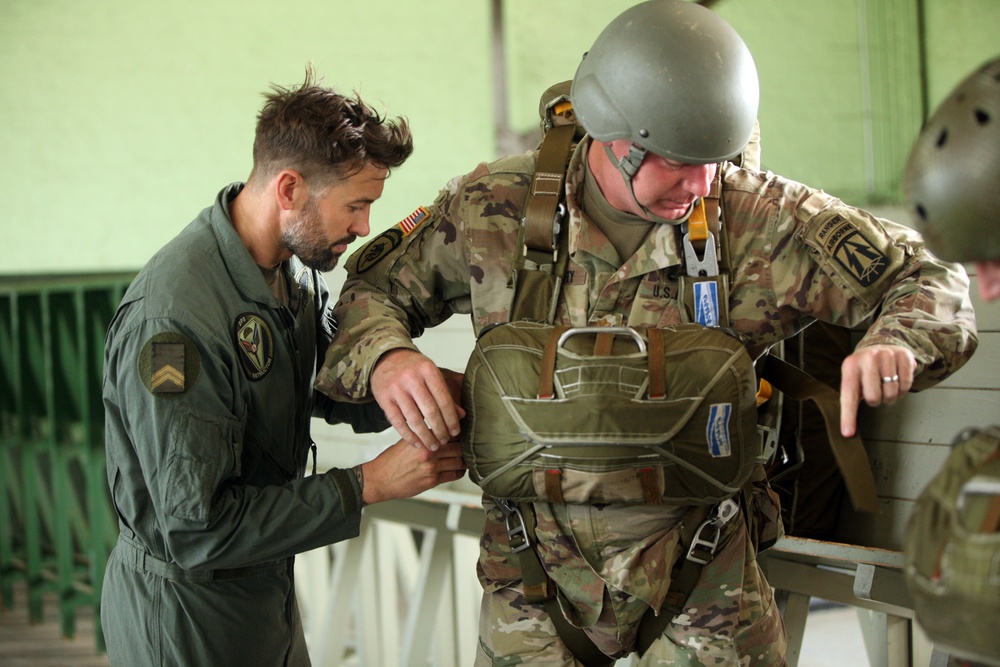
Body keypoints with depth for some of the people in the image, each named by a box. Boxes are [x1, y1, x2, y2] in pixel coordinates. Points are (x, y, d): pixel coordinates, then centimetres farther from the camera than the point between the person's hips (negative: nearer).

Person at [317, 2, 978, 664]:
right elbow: (370, 287, 3)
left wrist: (895, 342, -25)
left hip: (698, 573, 0)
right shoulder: (494, 208, -8)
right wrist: (384, 357, -20)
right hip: (535, 569, 1)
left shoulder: (763, 218, -9)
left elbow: (928, 279, -2)